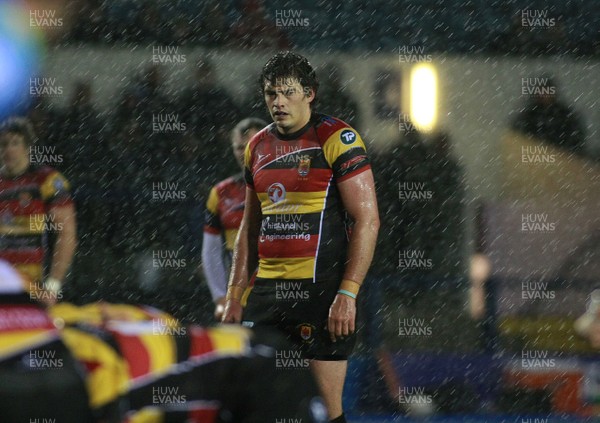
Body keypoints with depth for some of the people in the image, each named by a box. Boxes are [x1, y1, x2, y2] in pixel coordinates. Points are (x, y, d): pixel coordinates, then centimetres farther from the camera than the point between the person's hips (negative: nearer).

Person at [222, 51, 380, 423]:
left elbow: (368, 220, -10)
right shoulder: (258, 147, 14)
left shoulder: (337, 139, -6)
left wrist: (348, 294, -17)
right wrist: (234, 296, 16)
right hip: (267, 290, 7)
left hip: (322, 289, -7)